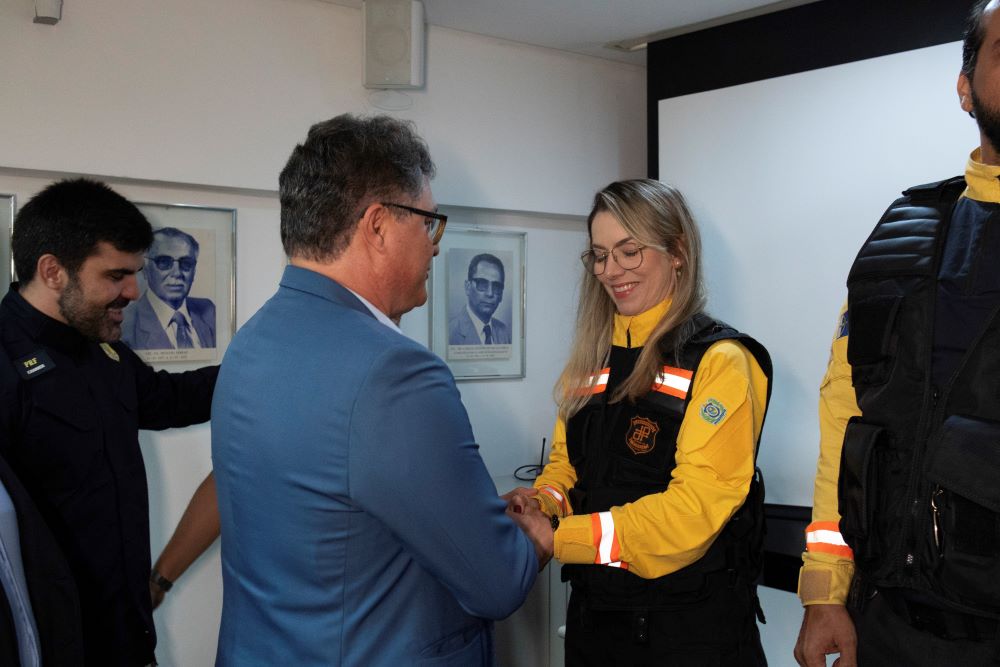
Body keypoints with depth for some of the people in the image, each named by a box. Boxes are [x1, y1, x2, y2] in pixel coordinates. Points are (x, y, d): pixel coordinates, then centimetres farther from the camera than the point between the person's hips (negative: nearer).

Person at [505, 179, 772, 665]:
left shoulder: (720, 360, -12)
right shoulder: (591, 360, 8)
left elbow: (696, 505, -20)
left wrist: (557, 538, -24)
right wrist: (543, 504, -11)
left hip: (690, 624, -5)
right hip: (593, 611, 6)